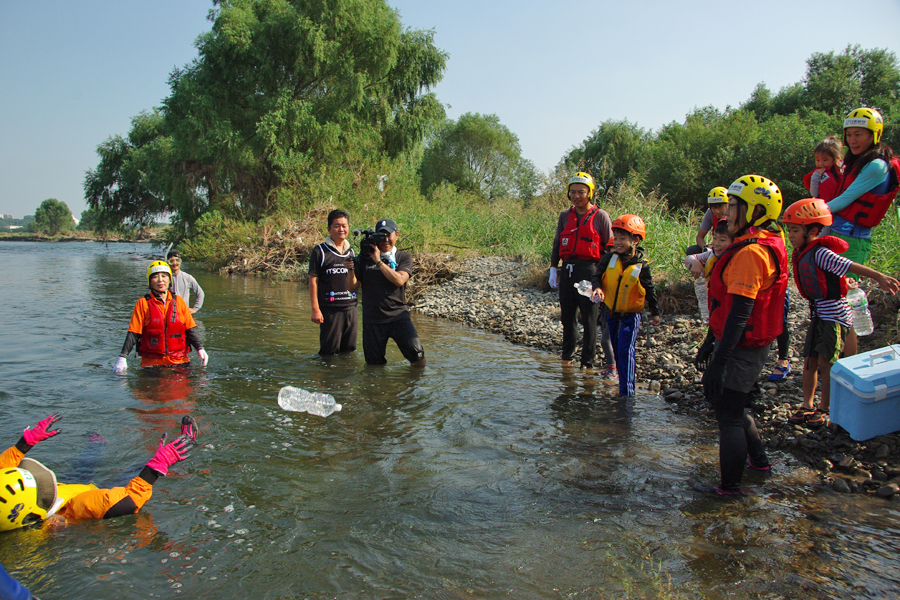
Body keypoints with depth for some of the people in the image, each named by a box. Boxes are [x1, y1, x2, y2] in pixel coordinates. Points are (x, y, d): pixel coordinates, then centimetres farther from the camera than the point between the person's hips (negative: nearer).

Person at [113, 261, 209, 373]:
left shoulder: (178, 301, 8)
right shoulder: (143, 304, 2)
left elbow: (190, 329, 8)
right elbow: (134, 333, 0)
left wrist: (200, 348, -4)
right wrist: (122, 357, -9)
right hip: (151, 362, -1)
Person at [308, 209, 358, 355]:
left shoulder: (351, 252, 15)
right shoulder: (320, 251, -2)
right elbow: (313, 280, -6)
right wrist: (315, 309, -10)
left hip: (350, 308, 5)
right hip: (330, 309, -5)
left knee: (349, 350, 10)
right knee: (330, 352, -3)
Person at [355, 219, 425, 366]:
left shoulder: (404, 257, 6)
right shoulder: (366, 258, 7)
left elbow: (399, 280, -12)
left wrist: (379, 261, -12)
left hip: (398, 316, -1)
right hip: (372, 319, 1)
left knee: (418, 357, -11)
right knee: (375, 364, 6)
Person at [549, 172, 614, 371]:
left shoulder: (600, 216, -1)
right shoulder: (565, 216, 13)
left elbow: (610, 248, 0)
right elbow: (557, 244, 19)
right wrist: (553, 269, 11)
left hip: (589, 270, -4)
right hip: (567, 270, 5)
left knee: (589, 319, 0)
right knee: (567, 317, 12)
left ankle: (587, 363, 9)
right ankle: (567, 358, 25)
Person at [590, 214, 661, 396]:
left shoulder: (641, 265, -10)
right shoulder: (609, 259, -4)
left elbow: (650, 290, 1)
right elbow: (597, 276, 2)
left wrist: (655, 312, 7)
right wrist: (597, 288, -21)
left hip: (631, 316, -4)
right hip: (612, 314, 4)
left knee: (625, 350, -14)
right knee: (618, 351, 16)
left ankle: (627, 391, -10)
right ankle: (623, 381, 34)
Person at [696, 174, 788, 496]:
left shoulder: (751, 252, -22)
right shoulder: (762, 245, 12)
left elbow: (739, 312, -28)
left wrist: (720, 360, -28)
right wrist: (711, 340, 22)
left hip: (743, 349, -10)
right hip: (749, 345, 10)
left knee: (729, 415, 2)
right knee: (732, 405, 25)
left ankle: (730, 486, 15)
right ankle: (758, 459, 41)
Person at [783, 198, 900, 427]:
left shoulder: (820, 253, -19)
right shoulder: (801, 254, 5)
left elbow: (851, 266, -28)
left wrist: (879, 277, -36)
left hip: (835, 314, -8)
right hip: (818, 313, 8)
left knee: (825, 361, -3)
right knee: (809, 359, 8)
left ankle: (824, 408, 10)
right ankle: (807, 405, 16)